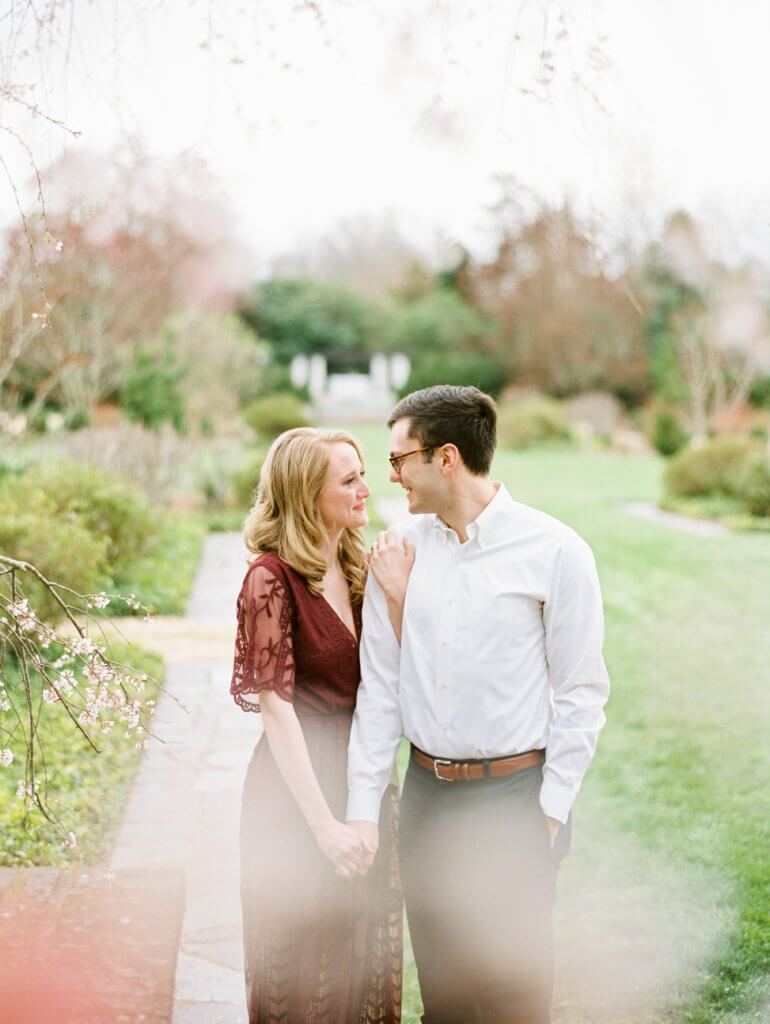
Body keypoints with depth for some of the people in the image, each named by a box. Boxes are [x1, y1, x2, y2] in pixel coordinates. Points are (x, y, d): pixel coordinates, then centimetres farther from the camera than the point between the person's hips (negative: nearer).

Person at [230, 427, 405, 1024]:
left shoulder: (358, 570, 7)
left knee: (366, 963, 17)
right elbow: (276, 705, -17)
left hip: (364, 774, 7)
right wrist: (322, 821, -19)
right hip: (298, 781, -7)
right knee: (306, 969, 8)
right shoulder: (273, 577, -14)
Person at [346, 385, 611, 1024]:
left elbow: (582, 693, -6)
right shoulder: (400, 549, 3)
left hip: (513, 795, -4)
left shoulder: (554, 551, -9)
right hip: (426, 791, 4)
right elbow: (379, 684, 5)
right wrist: (363, 805, 2)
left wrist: (551, 810, -9)